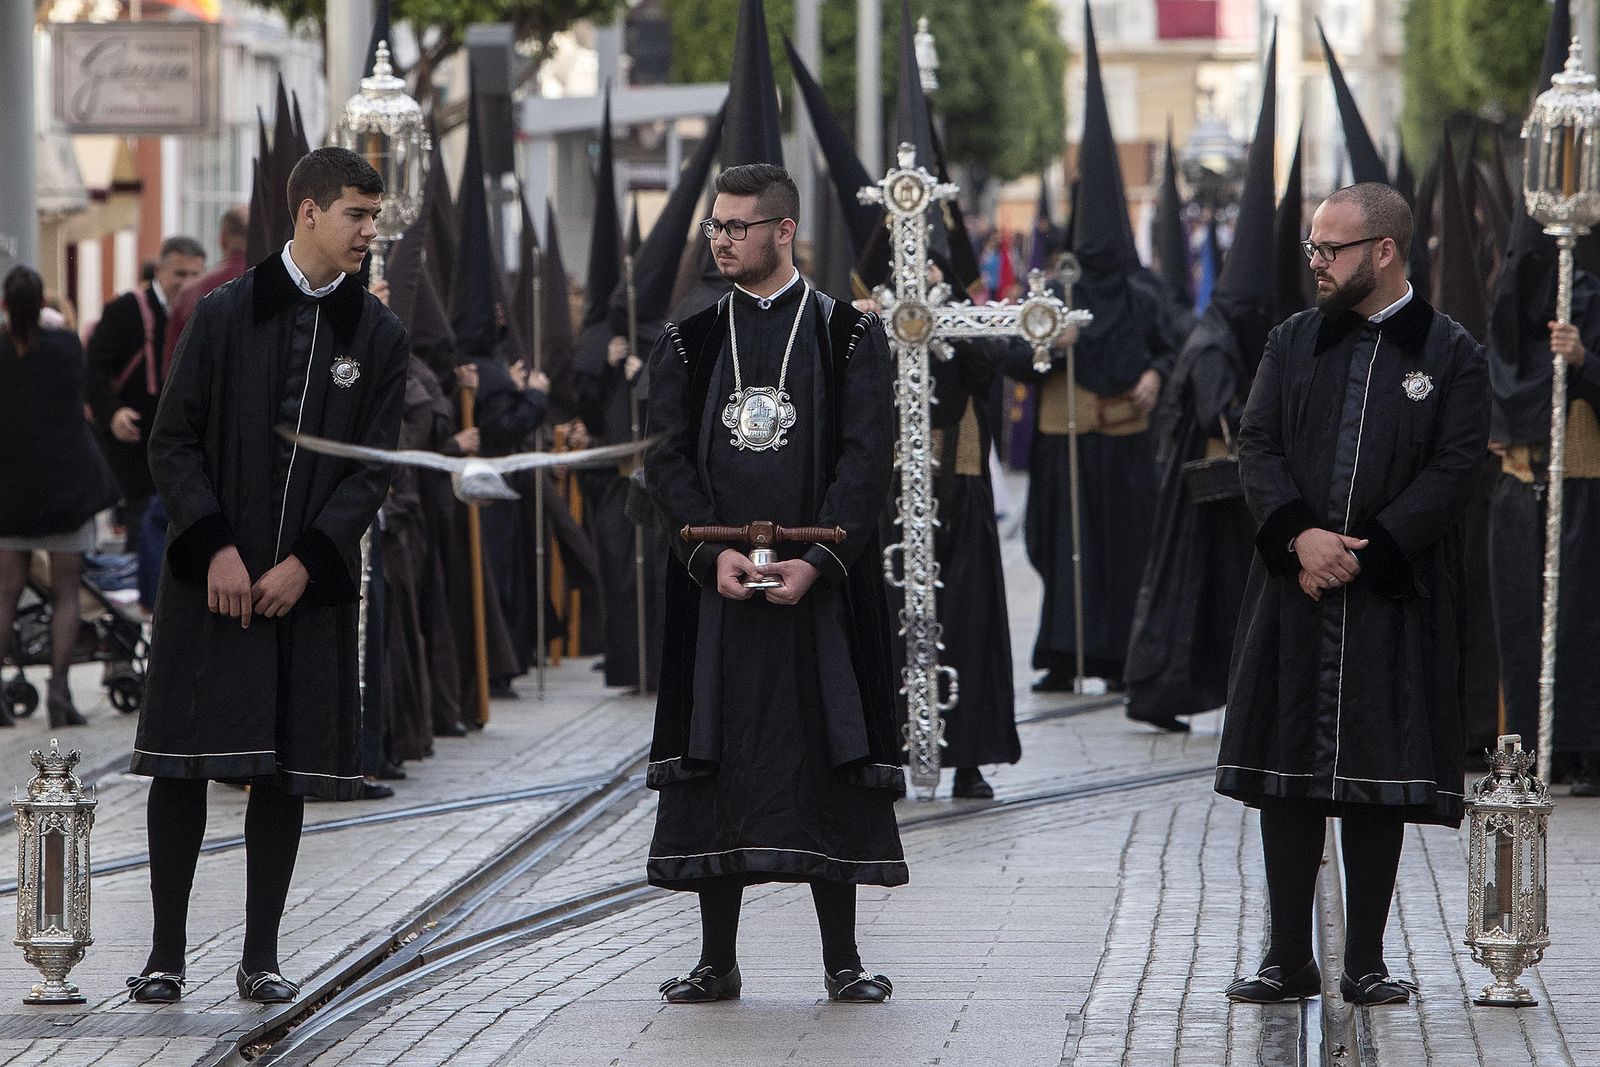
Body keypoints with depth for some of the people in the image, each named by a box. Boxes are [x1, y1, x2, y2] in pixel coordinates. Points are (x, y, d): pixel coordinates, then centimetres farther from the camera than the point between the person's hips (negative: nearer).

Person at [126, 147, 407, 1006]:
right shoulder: (225, 315, 0)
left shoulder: (376, 334, 4)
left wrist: (304, 563, -9)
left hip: (311, 581, 2)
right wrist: (216, 548, -12)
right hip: (212, 576, -2)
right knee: (184, 759, -2)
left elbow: (373, 467, 2)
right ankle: (166, 953, 4)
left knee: (287, 768, 3)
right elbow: (174, 443, -1)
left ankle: (261, 956, 11)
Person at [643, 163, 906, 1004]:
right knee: (715, 759, 1)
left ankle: (842, 960, 6)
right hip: (716, 586, 2)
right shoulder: (687, 344, 10)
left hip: (819, 582, -2)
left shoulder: (849, 336, 3)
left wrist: (816, 560, -15)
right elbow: (668, 459, 4)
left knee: (828, 755, -1)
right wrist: (714, 550, -11)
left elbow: (865, 459, -3)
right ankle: (717, 961, 8)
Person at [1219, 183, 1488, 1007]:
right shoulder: (1292, 342, 10)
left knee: (1379, 781, 0)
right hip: (1293, 592, 3)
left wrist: (1364, 551, -14)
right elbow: (1257, 444, 4)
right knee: (1286, 770, 3)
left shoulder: (1451, 354, 0)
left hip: (1392, 596, -3)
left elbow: (1455, 469, -7)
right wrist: (1299, 535, -13)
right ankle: (1289, 960, 10)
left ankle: (1365, 962, 8)